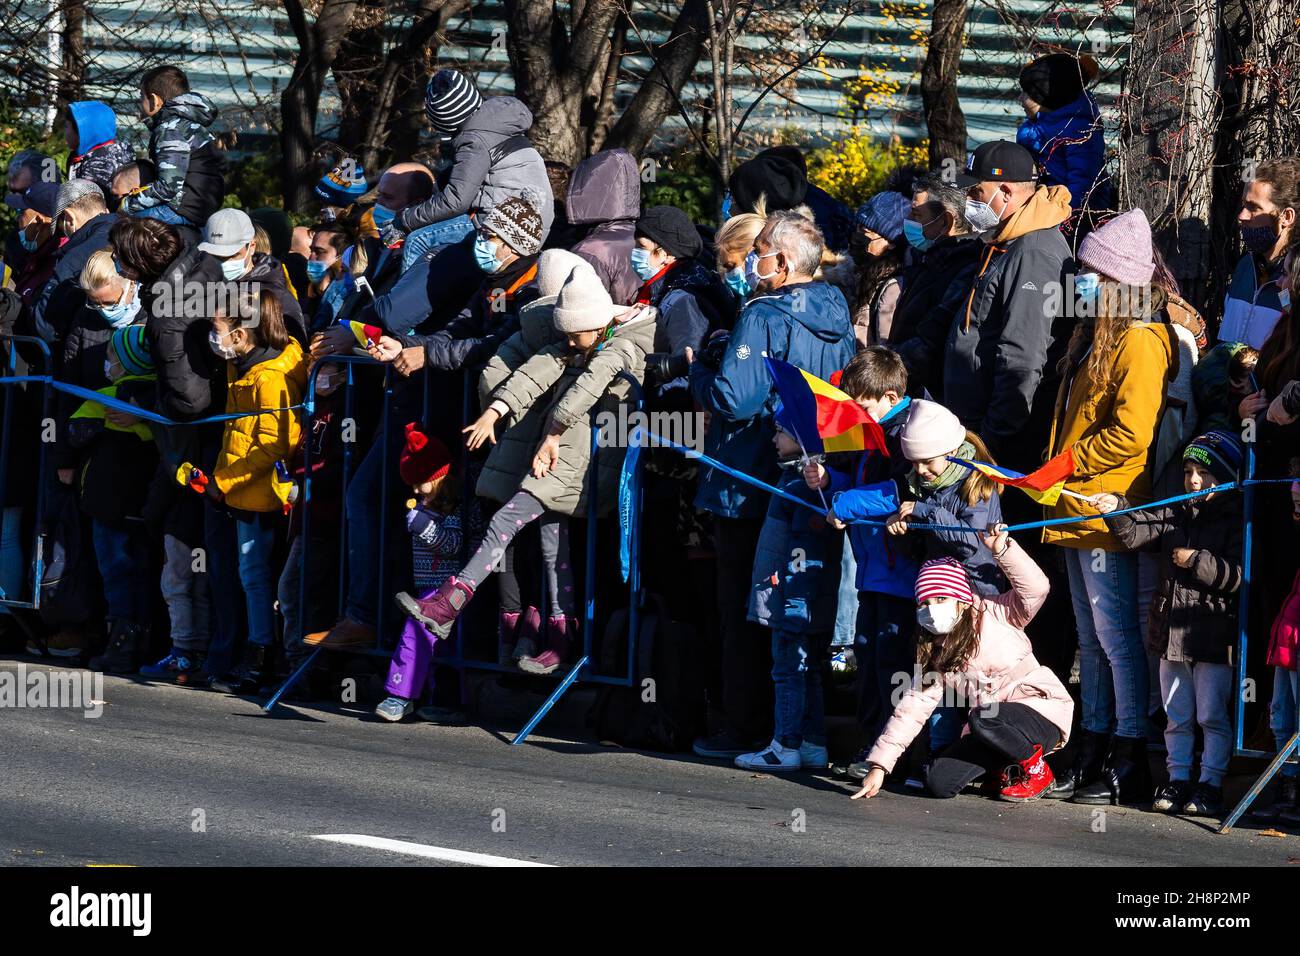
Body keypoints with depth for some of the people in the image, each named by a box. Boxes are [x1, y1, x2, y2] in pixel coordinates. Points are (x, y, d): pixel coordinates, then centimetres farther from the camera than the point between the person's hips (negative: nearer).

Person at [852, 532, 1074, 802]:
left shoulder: (995, 615, -4)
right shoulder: (934, 654, 10)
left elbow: (1036, 588, -20)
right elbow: (914, 707, 6)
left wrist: (1002, 550, -32)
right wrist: (879, 765, -2)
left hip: (1043, 713, -6)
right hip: (991, 733, 6)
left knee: (982, 719, -36)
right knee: (939, 783, -14)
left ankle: (1037, 770, -9)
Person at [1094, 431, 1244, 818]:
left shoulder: (1236, 521, -5)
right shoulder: (1174, 515, 10)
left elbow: (1236, 575, -13)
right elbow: (1137, 531, -2)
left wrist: (1196, 561, -15)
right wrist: (1117, 511, -19)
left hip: (1213, 636, -5)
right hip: (1172, 632, 5)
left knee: (1211, 716, -1)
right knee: (1177, 716, 11)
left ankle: (1211, 783, 5)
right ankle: (1178, 780, 17)